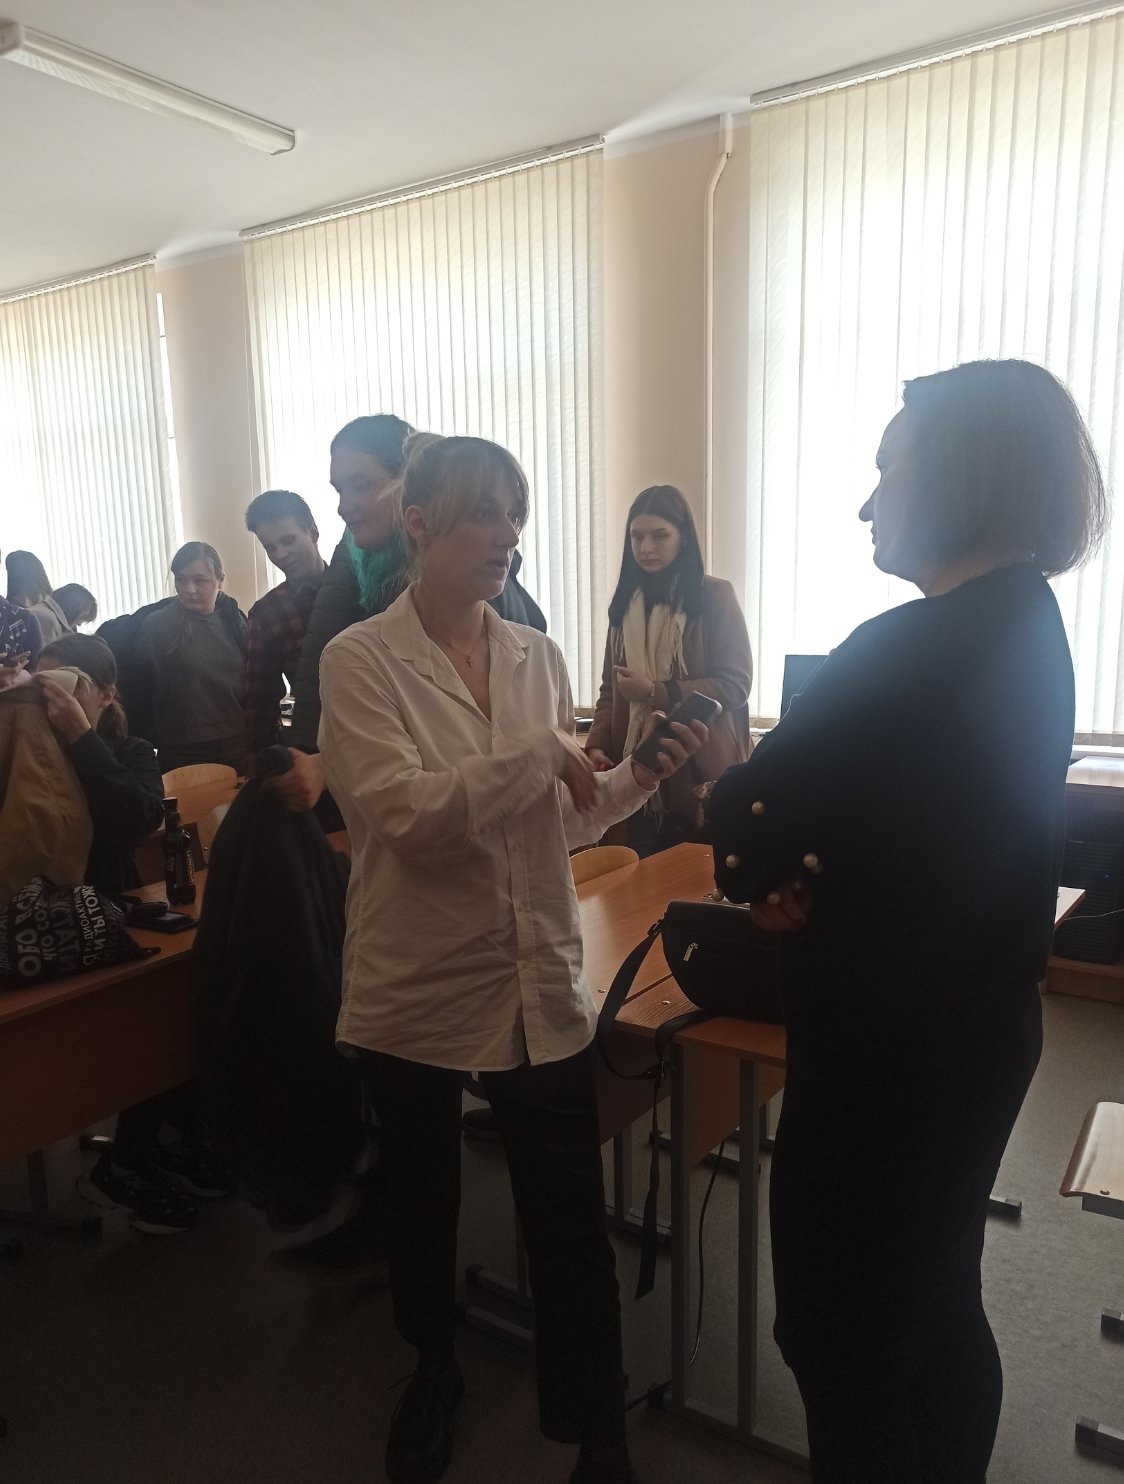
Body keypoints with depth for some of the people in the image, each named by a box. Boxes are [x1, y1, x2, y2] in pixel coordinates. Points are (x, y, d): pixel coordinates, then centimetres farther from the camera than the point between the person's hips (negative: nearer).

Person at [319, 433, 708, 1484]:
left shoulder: (538, 656, 3)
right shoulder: (359, 661, -9)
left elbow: (562, 822, 6)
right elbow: (408, 813, -22)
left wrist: (640, 775, -9)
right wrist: (543, 753, -21)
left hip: (541, 987, 2)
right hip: (415, 990, -2)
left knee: (571, 1222, 9)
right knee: (420, 1206, 21)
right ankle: (432, 1375, 50)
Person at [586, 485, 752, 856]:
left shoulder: (716, 596, -4)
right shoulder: (626, 601, 12)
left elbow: (735, 685, -9)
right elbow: (610, 688, 13)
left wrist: (657, 692, -15)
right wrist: (597, 744, -2)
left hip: (701, 772, -4)